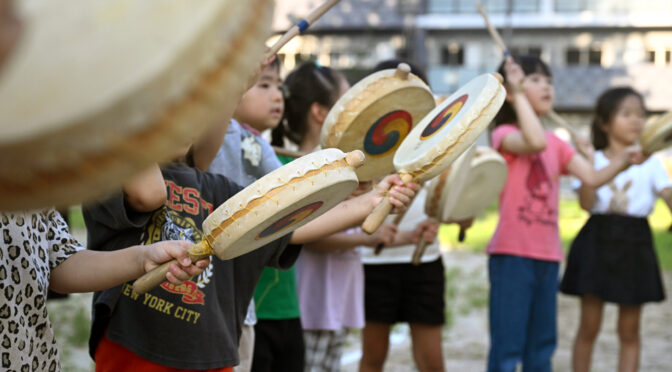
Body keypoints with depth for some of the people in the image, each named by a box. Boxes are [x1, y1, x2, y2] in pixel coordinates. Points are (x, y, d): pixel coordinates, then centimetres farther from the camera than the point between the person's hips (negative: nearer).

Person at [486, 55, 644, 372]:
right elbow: (535, 142, -28)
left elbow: (592, 178, 3)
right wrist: (518, 94, -21)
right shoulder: (504, 133, -6)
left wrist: (623, 161, -13)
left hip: (548, 255, 7)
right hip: (512, 254, -7)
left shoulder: (557, 144, 14)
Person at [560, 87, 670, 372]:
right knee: (589, 325, 5)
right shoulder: (595, 160, -1)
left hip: (636, 246, 1)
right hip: (598, 243, -1)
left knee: (629, 329, 6)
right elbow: (587, 203, -12)